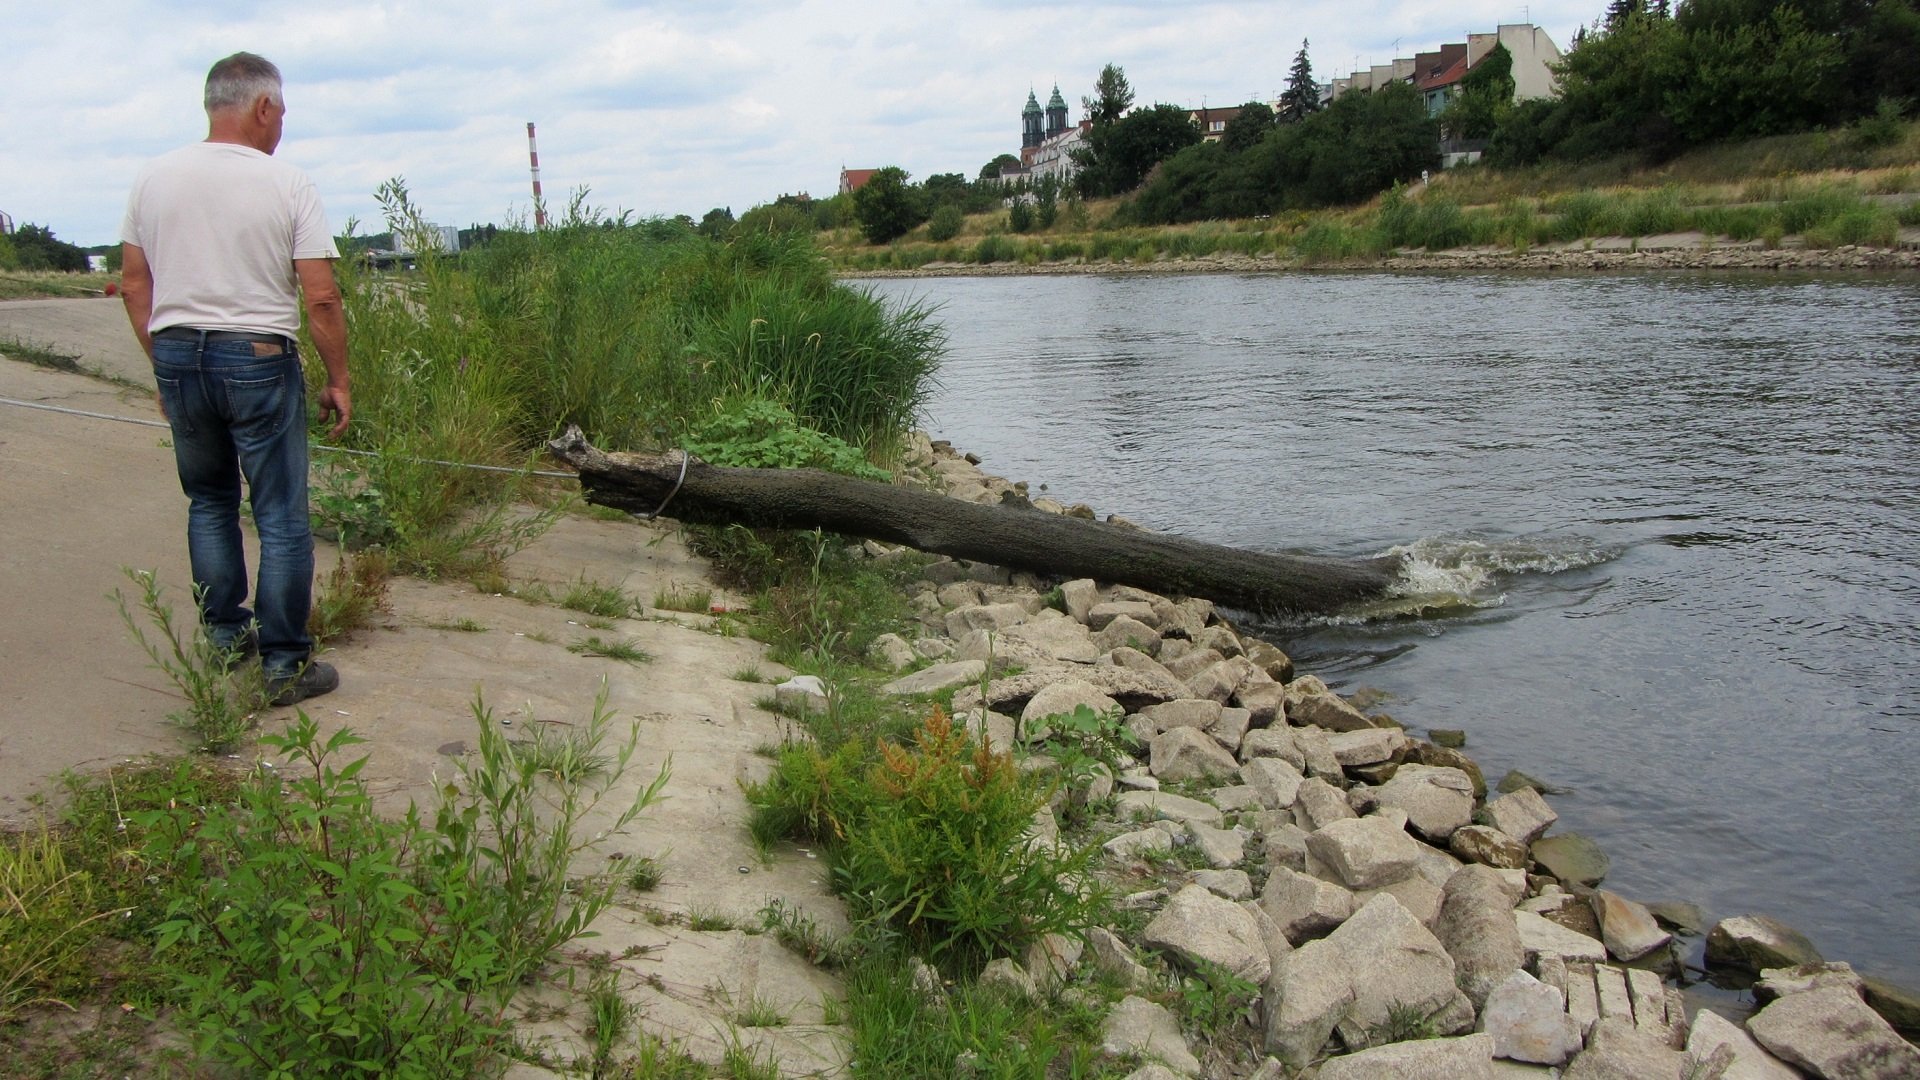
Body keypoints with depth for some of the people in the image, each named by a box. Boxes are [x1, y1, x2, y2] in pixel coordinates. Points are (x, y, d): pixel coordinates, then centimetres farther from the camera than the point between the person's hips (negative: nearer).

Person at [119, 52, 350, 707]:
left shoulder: (153, 179, 5)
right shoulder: (287, 186, -9)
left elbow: (133, 284, 9)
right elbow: (321, 298, -11)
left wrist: (164, 363, 19)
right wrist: (338, 381, -1)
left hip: (177, 355, 5)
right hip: (258, 359, -5)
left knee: (208, 501, 20)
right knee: (281, 516, 2)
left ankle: (225, 633, 27)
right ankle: (285, 663, 4)